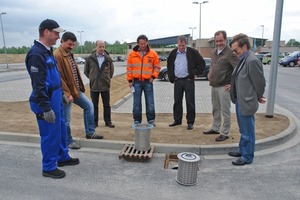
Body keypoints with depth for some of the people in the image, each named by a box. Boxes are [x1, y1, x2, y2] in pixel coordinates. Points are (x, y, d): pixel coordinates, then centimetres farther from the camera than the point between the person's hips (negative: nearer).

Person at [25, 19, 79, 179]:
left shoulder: (47, 51, 11)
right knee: (50, 134, 2)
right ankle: (49, 167, 18)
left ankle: (63, 157, 36)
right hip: (47, 102, -10)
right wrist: (46, 108, -24)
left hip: (55, 99, 10)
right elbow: (38, 85, -24)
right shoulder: (36, 54, -20)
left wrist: (61, 93, 22)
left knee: (61, 130, 19)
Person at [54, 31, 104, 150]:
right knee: (66, 119, 2)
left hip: (76, 90, 10)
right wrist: (67, 93, -22)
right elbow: (59, 77, -22)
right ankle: (69, 142, 19)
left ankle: (90, 132, 25)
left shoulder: (69, 54, 13)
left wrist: (80, 87, 14)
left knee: (89, 106, 15)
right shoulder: (57, 56, -17)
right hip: (66, 92, -10)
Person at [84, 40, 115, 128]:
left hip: (105, 86, 1)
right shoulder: (90, 58, -3)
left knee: (107, 105, 9)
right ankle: (94, 122, 20)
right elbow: (86, 71, 9)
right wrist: (92, 78, 8)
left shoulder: (108, 58, 1)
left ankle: (108, 121, 20)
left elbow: (111, 70, 14)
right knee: (94, 105, 9)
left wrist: (107, 78, 10)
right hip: (94, 86, -1)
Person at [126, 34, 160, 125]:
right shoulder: (132, 54, 4)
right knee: (137, 102, 5)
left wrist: (153, 76, -3)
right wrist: (130, 80, 2)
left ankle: (151, 120, 15)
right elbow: (129, 68, 6)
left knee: (150, 102, 3)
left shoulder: (153, 54, 3)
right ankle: (137, 120, 16)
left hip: (148, 81, 0)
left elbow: (157, 67, 9)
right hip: (136, 81, 1)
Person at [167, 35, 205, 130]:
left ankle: (190, 122, 9)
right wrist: (171, 77, 12)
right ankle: (177, 120, 23)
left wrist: (195, 73, -6)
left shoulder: (192, 52, -5)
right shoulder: (173, 53, 7)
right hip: (177, 81, 4)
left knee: (190, 102, 0)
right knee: (177, 101, 11)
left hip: (188, 80, -4)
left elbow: (202, 63, 0)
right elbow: (169, 65, 20)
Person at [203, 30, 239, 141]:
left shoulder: (230, 52, -14)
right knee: (216, 109, 18)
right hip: (213, 86, 8)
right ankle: (215, 128, 32)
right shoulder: (214, 52, 11)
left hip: (223, 87, -8)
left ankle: (224, 133, 13)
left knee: (225, 111, 2)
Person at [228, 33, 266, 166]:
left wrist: (258, 98, -3)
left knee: (248, 132, 6)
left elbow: (260, 83, -17)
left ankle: (247, 157, 22)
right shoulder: (243, 59, 7)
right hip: (240, 102, 9)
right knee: (243, 130, 23)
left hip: (247, 103, -9)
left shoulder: (252, 61, -21)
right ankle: (242, 151, 40)